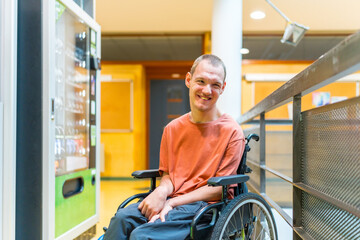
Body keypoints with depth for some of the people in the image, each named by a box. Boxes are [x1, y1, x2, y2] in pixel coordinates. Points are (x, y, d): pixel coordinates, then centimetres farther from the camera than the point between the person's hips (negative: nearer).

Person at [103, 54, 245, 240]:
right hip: (171, 199, 5)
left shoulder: (232, 132, -4)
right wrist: (161, 191, -11)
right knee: (122, 218, -25)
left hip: (205, 205, -4)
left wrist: (172, 203, -14)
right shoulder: (173, 128, 11)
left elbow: (220, 187, -7)